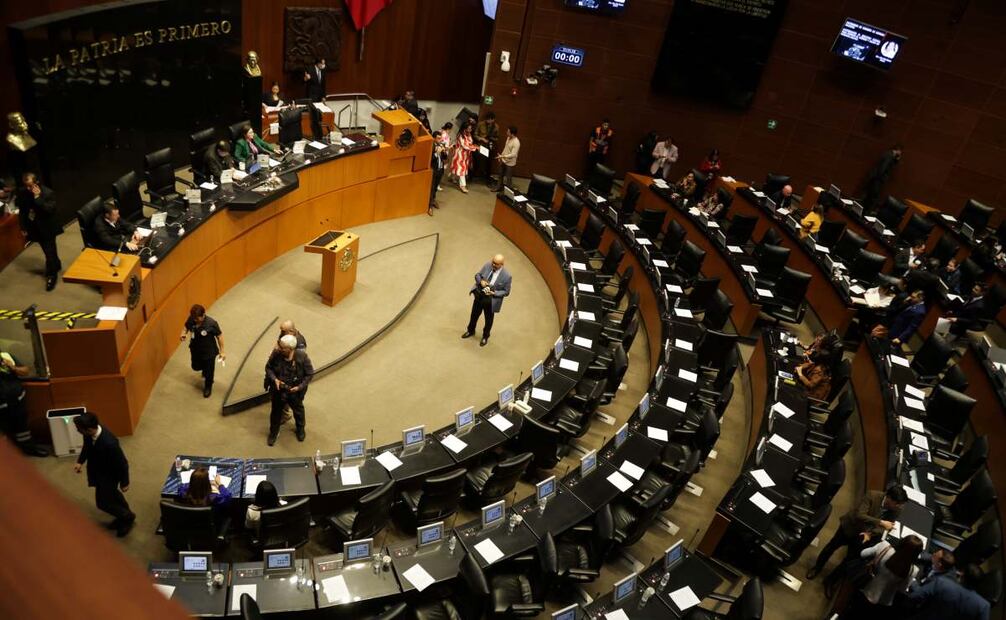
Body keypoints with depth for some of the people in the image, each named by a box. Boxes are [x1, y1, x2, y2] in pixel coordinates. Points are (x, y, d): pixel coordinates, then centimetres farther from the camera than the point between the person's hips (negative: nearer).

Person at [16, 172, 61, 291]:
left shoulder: (47, 193, -19)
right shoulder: (22, 193, -4)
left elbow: (50, 210, -30)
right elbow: (21, 211, 8)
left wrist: (37, 197, -32)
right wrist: (23, 227, 7)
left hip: (47, 227, -5)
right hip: (34, 228, 5)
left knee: (50, 251, -3)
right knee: (48, 250, 18)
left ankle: (51, 275, 7)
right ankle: (56, 266, 38)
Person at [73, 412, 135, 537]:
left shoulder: (109, 443, -42)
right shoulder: (89, 433, -21)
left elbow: (121, 463, -26)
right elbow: (87, 445, 6)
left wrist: (124, 483, -15)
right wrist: (80, 461, -3)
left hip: (109, 474, -7)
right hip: (98, 469, 7)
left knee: (102, 502, 10)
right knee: (111, 493, 26)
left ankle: (128, 517, 34)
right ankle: (124, 515, 50)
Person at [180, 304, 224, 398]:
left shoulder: (211, 323, -31)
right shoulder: (191, 319, -19)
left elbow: (219, 336, -18)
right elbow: (186, 327, 3)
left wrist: (222, 351, -13)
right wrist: (183, 333, -20)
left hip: (209, 352, -5)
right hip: (195, 350, 5)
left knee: (208, 371, 15)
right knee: (196, 367, 28)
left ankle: (208, 386, 45)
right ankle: (204, 370, 64)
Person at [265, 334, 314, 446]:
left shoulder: (302, 356, -27)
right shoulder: (276, 354, -24)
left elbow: (309, 374, -15)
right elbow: (268, 367, -5)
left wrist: (300, 387, -22)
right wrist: (274, 379, -21)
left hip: (295, 391, -1)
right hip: (278, 390, 1)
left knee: (298, 410, 26)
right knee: (276, 411, 22)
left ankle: (300, 429, 55)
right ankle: (273, 432, 49)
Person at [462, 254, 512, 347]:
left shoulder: (507, 276, -24)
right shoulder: (487, 265, -14)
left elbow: (506, 292, -13)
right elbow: (477, 275, 1)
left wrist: (494, 293, -27)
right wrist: (481, 281, -22)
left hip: (491, 301, -3)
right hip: (479, 296, 4)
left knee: (488, 320, 20)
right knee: (474, 315, 25)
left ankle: (485, 337, 47)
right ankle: (471, 331, 53)